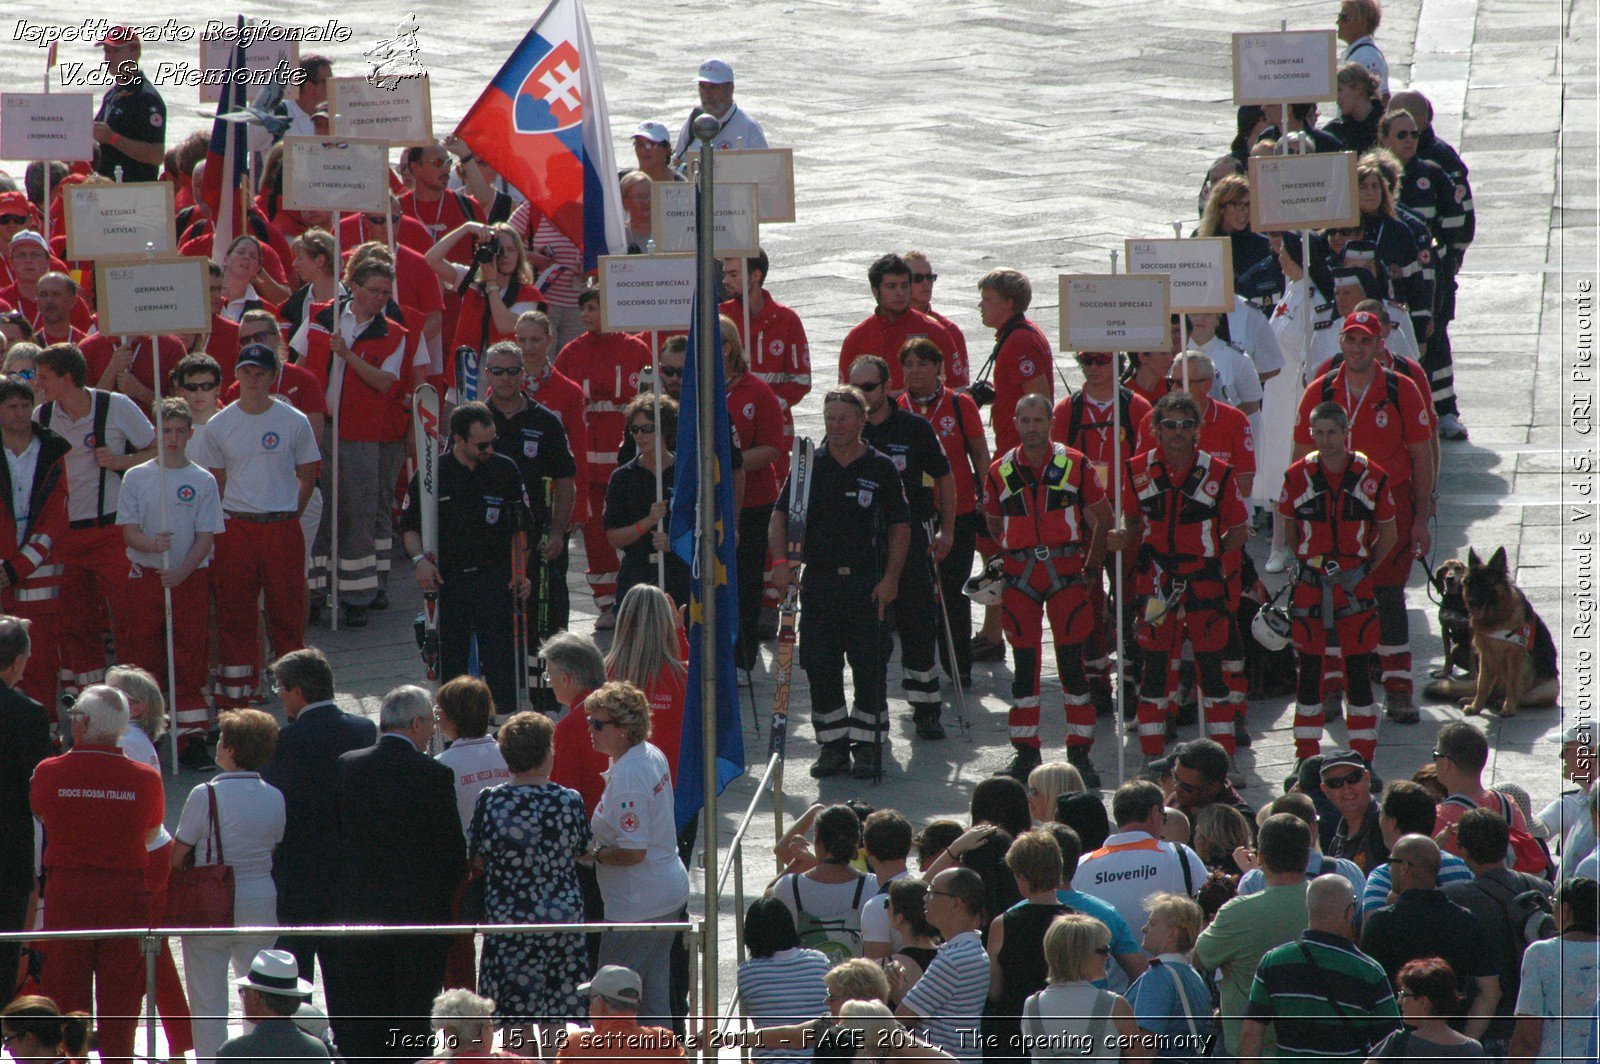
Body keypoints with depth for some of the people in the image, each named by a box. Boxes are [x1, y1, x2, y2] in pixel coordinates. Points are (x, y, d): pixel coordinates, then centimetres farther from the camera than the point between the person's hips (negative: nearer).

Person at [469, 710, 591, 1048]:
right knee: (554, 1020, 13)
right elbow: (582, 852, 4)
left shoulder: (491, 802, -13)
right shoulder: (569, 801, -10)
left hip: (508, 922, -2)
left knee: (516, 1019, 6)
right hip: (563, 919, 2)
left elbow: (477, 858, -3)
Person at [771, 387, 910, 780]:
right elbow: (780, 516, 7)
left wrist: (890, 578, -7)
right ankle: (833, 744, 14)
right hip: (818, 581, 2)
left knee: (869, 669, -2)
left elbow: (899, 527, 3)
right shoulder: (809, 465, 6)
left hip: (867, 582, -2)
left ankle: (867, 746, 9)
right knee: (820, 667, 2)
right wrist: (781, 561, -9)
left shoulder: (881, 469, 1)